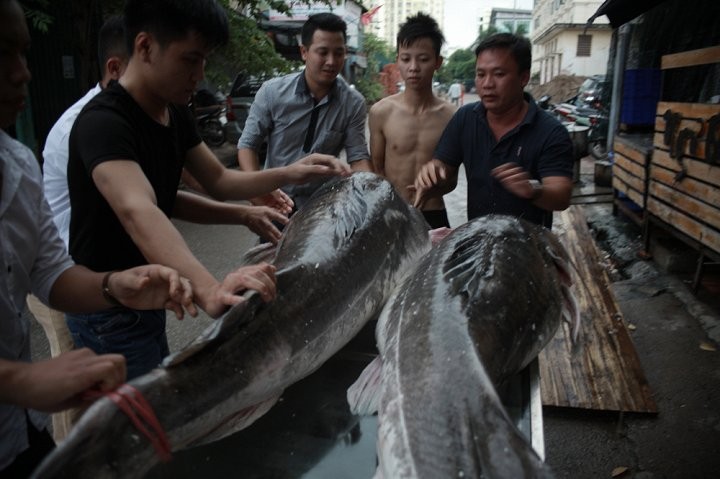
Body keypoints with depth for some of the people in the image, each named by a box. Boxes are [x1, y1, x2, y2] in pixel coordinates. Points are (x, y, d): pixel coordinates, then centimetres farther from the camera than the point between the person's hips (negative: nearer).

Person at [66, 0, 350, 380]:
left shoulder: (176, 113, 0)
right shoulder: (104, 122, -28)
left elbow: (217, 180, 6)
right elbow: (138, 213, -46)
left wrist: (287, 174, -10)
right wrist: (209, 291, -61)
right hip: (107, 310, -8)